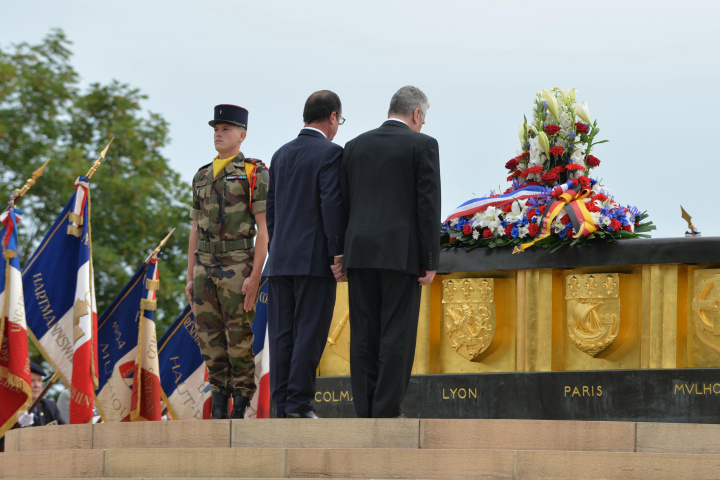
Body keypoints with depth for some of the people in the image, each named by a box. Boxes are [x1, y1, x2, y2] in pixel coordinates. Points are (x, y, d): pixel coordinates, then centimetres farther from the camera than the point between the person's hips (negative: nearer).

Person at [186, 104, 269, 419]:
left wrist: (255, 277, -15)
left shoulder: (255, 174, -2)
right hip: (205, 266, 6)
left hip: (237, 267, -6)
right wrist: (190, 277, 13)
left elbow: (264, 230, -8)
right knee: (210, 341, 4)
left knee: (239, 340, -5)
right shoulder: (202, 177, 16)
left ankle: (240, 411, -2)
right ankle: (218, 408, 9)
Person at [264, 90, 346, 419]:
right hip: (314, 259, -6)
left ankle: (282, 404, 3)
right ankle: (299, 404, -10)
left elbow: (271, 210, 16)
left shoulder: (281, 155, 14)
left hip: (281, 258, 6)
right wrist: (338, 254, -12)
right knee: (309, 333, -6)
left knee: (282, 334, 5)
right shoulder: (330, 153, -6)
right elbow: (332, 204, -15)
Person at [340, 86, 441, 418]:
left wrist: (345, 254, 14)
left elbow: (343, 203, 11)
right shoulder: (422, 145, -1)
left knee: (365, 337, 4)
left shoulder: (355, 146, 13)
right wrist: (431, 262, -5)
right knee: (397, 334, -3)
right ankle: (387, 414, -7)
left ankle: (366, 414, 1)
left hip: (360, 251, 4)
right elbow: (428, 205, -7)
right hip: (402, 253, -4)